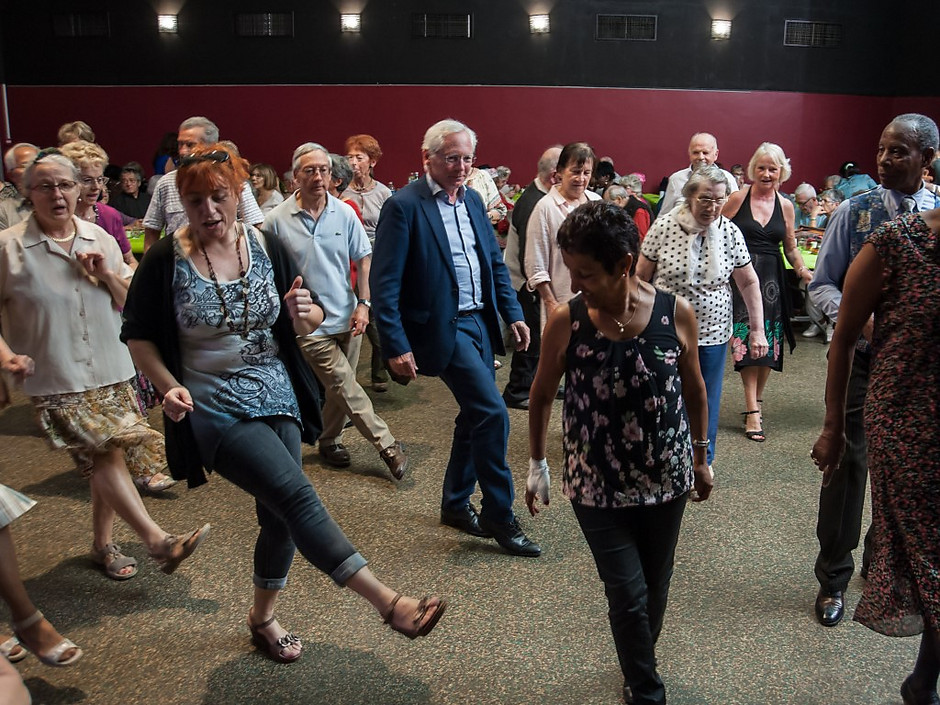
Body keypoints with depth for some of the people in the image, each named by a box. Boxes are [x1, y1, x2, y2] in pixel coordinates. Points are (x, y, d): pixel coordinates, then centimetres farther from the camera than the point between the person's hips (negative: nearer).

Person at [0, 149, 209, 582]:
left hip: (110, 372, 4)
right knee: (105, 454, -14)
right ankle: (157, 541, -9)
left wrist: (107, 275, -8)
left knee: (107, 462, 9)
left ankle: (103, 545, 26)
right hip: (55, 380, -4)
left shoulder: (99, 239, 7)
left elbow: (131, 303, 10)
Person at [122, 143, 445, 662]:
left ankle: (262, 618, 37)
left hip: (279, 401, 5)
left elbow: (307, 323, 8)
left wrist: (304, 314, -16)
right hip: (213, 410, -4)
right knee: (296, 496, -20)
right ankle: (388, 603, -16)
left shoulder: (268, 249, 1)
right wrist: (169, 386, -13)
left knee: (280, 519, 12)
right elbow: (138, 334, 2)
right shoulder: (164, 262, -8)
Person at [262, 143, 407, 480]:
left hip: (347, 317, 3)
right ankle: (387, 446, 4)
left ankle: (330, 441, 33)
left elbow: (364, 260, 6)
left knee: (340, 389, 13)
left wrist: (363, 304, -2)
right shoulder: (277, 220, -6)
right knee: (347, 388, -5)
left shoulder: (344, 213, 0)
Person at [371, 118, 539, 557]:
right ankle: (499, 515, 4)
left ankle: (455, 504, 33)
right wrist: (396, 346, -19)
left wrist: (513, 314, 9)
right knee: (492, 412, -12)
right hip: (442, 327, -8)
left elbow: (495, 261, 18)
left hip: (479, 322, 8)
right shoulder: (404, 205, -12)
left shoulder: (472, 200, 11)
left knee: (475, 416, 15)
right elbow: (384, 283, -15)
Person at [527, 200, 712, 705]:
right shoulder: (565, 322, -15)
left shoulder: (676, 313, -12)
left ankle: (639, 662, 46)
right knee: (628, 594, 1)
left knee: (655, 586, 18)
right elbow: (541, 395, 0)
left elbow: (694, 389, 3)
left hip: (667, 478, 2)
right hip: (597, 486, -2)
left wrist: (700, 457, 12)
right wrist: (537, 464, 6)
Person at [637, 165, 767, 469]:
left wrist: (757, 329, 1)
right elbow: (641, 276, -1)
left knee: (706, 402, 9)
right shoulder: (664, 226, -9)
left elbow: (749, 283, 3)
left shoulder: (730, 233, -4)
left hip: (712, 333, 1)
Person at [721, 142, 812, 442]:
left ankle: (756, 401, 22)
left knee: (769, 343, 5)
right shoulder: (738, 198, -1)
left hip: (771, 280, 4)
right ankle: (752, 410, -7)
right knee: (747, 338, -10)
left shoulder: (785, 206, 9)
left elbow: (790, 247, 16)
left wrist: (802, 269, 0)